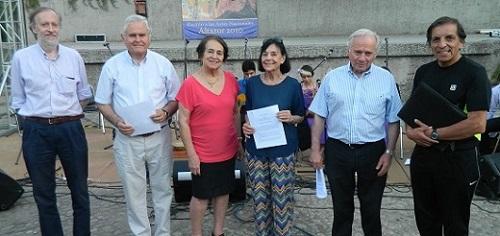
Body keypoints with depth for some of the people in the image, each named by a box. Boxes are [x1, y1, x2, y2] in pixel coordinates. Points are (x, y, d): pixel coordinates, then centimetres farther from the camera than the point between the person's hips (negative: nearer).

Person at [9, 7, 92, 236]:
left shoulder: (73, 56, 3)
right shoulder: (21, 58, -1)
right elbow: (18, 100, 6)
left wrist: (68, 115, 4)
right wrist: (34, 120, 1)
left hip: (71, 129, 1)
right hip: (37, 131, -1)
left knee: (79, 189, 11)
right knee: (43, 193, 11)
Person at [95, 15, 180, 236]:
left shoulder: (163, 64, 0)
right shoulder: (112, 66, -2)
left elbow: (176, 98, 6)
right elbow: (103, 103, 4)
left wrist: (166, 112, -14)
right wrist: (117, 121, -14)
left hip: (159, 137, 1)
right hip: (127, 139, 0)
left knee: (162, 188, 12)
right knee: (134, 192, 9)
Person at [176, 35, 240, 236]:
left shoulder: (230, 79, 0)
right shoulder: (190, 84, -13)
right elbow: (183, 121, -11)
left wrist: (239, 139, 11)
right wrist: (191, 154, -13)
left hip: (228, 150, 5)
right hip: (202, 153, -4)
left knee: (223, 191, 17)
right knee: (201, 196, 9)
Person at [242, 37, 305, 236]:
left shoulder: (292, 84, -3)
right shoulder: (252, 83, 2)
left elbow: (301, 116, 5)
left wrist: (291, 118, -16)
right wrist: (246, 126, -7)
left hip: (283, 150, -2)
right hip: (256, 148, 2)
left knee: (282, 198, 3)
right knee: (259, 197, 10)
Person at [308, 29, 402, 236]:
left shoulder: (386, 79, -1)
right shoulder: (332, 77, 0)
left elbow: (393, 121, 3)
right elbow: (319, 116, 1)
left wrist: (389, 153, -3)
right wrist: (315, 149, -3)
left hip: (373, 151, 0)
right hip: (337, 151, 1)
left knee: (371, 209, 13)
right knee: (341, 207, 14)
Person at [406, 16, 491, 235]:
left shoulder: (474, 72, -11)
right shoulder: (423, 72, 6)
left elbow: (477, 124, -19)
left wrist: (434, 134, -15)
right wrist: (410, 130, -6)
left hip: (457, 158, -5)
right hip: (422, 155, 5)